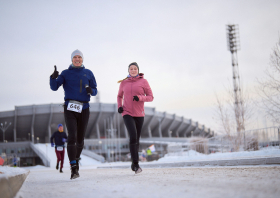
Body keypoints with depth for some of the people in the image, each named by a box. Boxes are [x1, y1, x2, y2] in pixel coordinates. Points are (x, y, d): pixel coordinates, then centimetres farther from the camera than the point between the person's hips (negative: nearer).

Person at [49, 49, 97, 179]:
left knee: (80, 139, 8)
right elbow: (54, 87, -3)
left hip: (84, 109, 2)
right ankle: (74, 168, -17)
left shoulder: (88, 73, 12)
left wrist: (91, 90, -12)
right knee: (72, 137, -15)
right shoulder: (66, 73, 7)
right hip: (70, 109, -2)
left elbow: (95, 91, 11)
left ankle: (76, 159, 33)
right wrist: (53, 77, -22)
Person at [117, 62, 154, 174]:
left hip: (139, 114, 1)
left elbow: (150, 97, 0)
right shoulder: (123, 83, 6)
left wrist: (140, 98, -18)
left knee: (137, 139, 9)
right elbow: (119, 96, 22)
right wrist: (119, 106, 4)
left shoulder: (143, 81, 1)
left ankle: (134, 163, 29)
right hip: (127, 114, -1)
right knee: (133, 136, -21)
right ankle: (136, 164, -16)